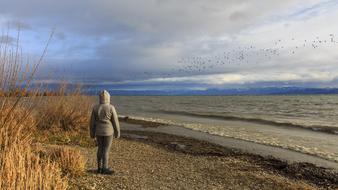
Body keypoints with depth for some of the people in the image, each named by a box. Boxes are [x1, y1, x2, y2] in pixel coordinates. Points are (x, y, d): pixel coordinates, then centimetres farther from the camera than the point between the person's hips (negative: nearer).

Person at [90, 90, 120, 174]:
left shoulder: (95, 107, -3)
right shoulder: (111, 108, -13)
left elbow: (92, 121, 1)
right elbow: (115, 121, -9)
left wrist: (92, 133, 11)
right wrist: (117, 132, 1)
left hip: (98, 131, 4)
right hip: (108, 131, -4)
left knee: (100, 148, 13)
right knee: (106, 150, 1)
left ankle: (99, 168, 17)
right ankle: (105, 169, 4)